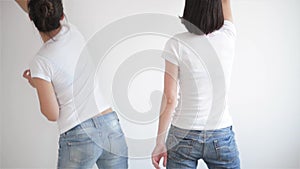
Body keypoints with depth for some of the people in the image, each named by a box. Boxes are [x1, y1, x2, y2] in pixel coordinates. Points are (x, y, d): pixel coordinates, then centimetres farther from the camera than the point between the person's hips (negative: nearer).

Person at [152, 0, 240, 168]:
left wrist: (160, 142, -4)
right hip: (221, 137, 2)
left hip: (183, 135, -2)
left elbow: (169, 99, -12)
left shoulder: (177, 44, -13)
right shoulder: (228, 37, -7)